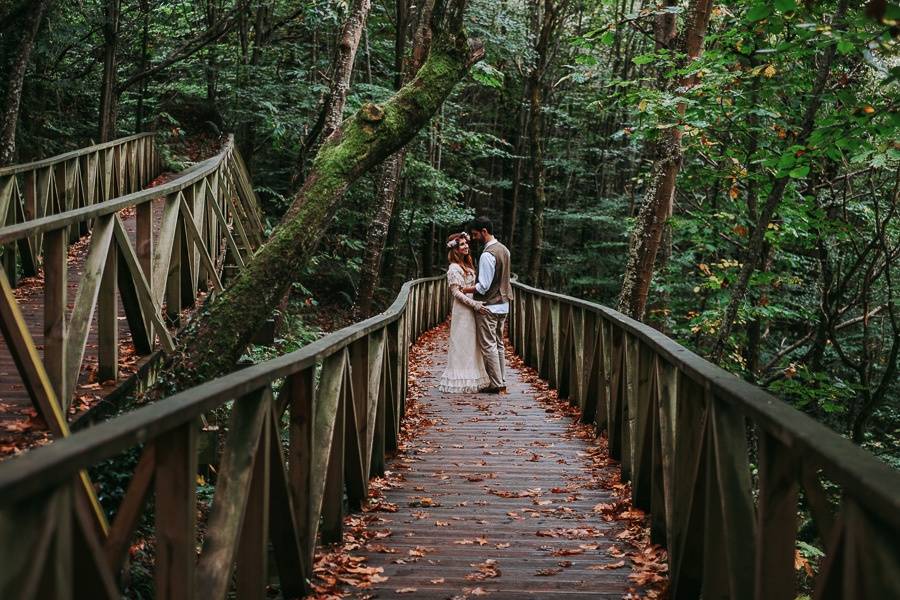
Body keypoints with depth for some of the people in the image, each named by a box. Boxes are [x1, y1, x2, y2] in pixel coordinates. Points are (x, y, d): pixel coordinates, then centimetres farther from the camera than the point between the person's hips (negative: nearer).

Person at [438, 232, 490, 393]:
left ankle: (472, 380, 16)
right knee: (462, 345, -5)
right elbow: (456, 292, -17)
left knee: (471, 346, 11)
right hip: (462, 310, -9)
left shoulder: (467, 265, 15)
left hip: (471, 309, 9)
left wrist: (477, 303, 9)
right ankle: (461, 382, 0)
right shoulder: (454, 268, -12)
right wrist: (474, 304, -23)